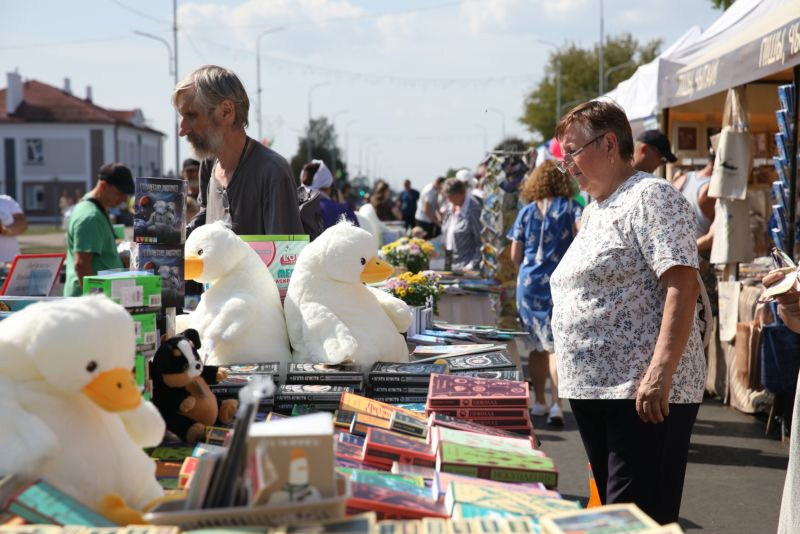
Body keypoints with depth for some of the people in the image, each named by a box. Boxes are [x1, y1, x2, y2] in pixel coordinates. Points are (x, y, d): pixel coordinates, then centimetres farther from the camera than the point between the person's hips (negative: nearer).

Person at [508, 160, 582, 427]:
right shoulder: (570, 207, -1)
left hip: (528, 283, 3)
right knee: (557, 344, -4)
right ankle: (556, 404, -15)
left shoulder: (526, 212, 8)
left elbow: (515, 256, 9)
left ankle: (539, 401, 21)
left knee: (537, 344, 14)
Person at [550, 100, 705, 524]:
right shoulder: (593, 211, 18)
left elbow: (683, 286, -19)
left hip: (644, 394, -9)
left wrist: (660, 372, -27)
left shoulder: (651, 197, -9)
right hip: (591, 389, 9)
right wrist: (568, 366, 21)